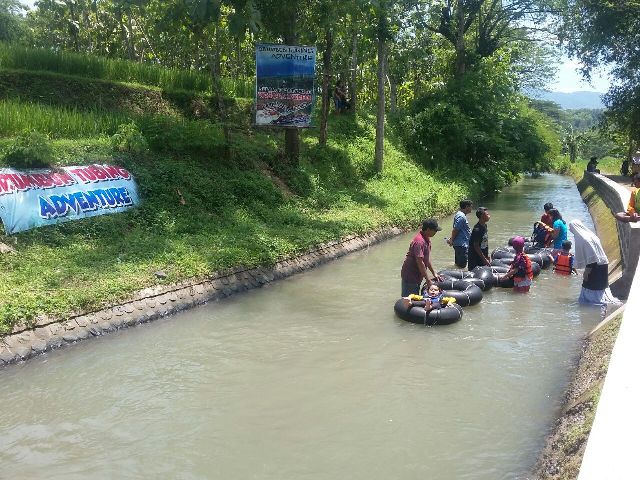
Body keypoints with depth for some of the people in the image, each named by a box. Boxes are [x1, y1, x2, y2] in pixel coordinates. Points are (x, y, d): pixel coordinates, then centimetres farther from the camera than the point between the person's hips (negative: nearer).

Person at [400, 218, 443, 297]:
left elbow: (427, 258, 16)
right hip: (410, 276, -10)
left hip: (417, 275, 10)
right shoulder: (419, 241, -24)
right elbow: (420, 262, -26)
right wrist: (428, 280, -21)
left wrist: (434, 273, 15)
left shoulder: (427, 239, 7)